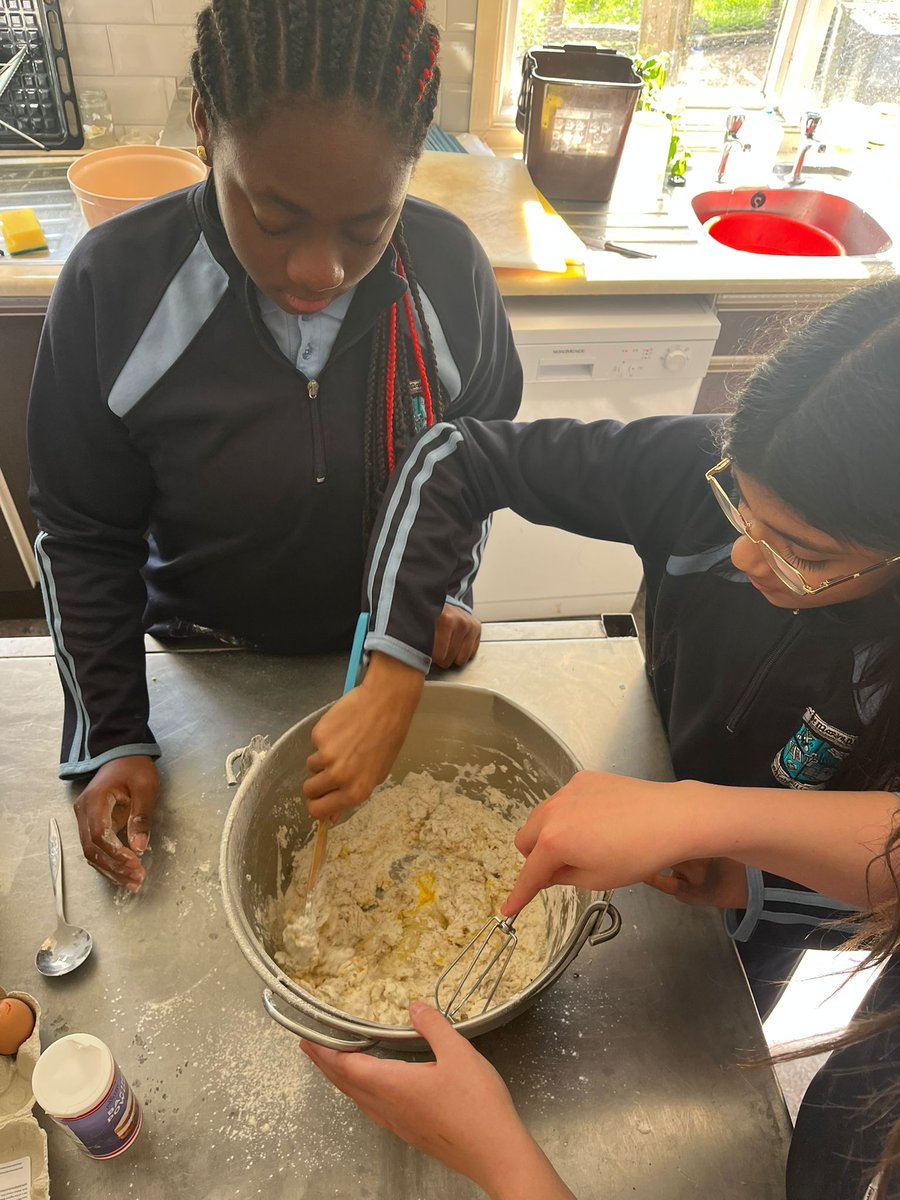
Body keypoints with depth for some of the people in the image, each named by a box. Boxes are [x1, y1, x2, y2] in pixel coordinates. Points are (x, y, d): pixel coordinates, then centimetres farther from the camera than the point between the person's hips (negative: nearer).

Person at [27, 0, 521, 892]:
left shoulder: (451, 269, -19)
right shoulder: (112, 284, -22)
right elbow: (84, 536, -11)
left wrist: (446, 586, -9)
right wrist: (113, 740, -11)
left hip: (390, 652, 1)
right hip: (200, 665, 0)